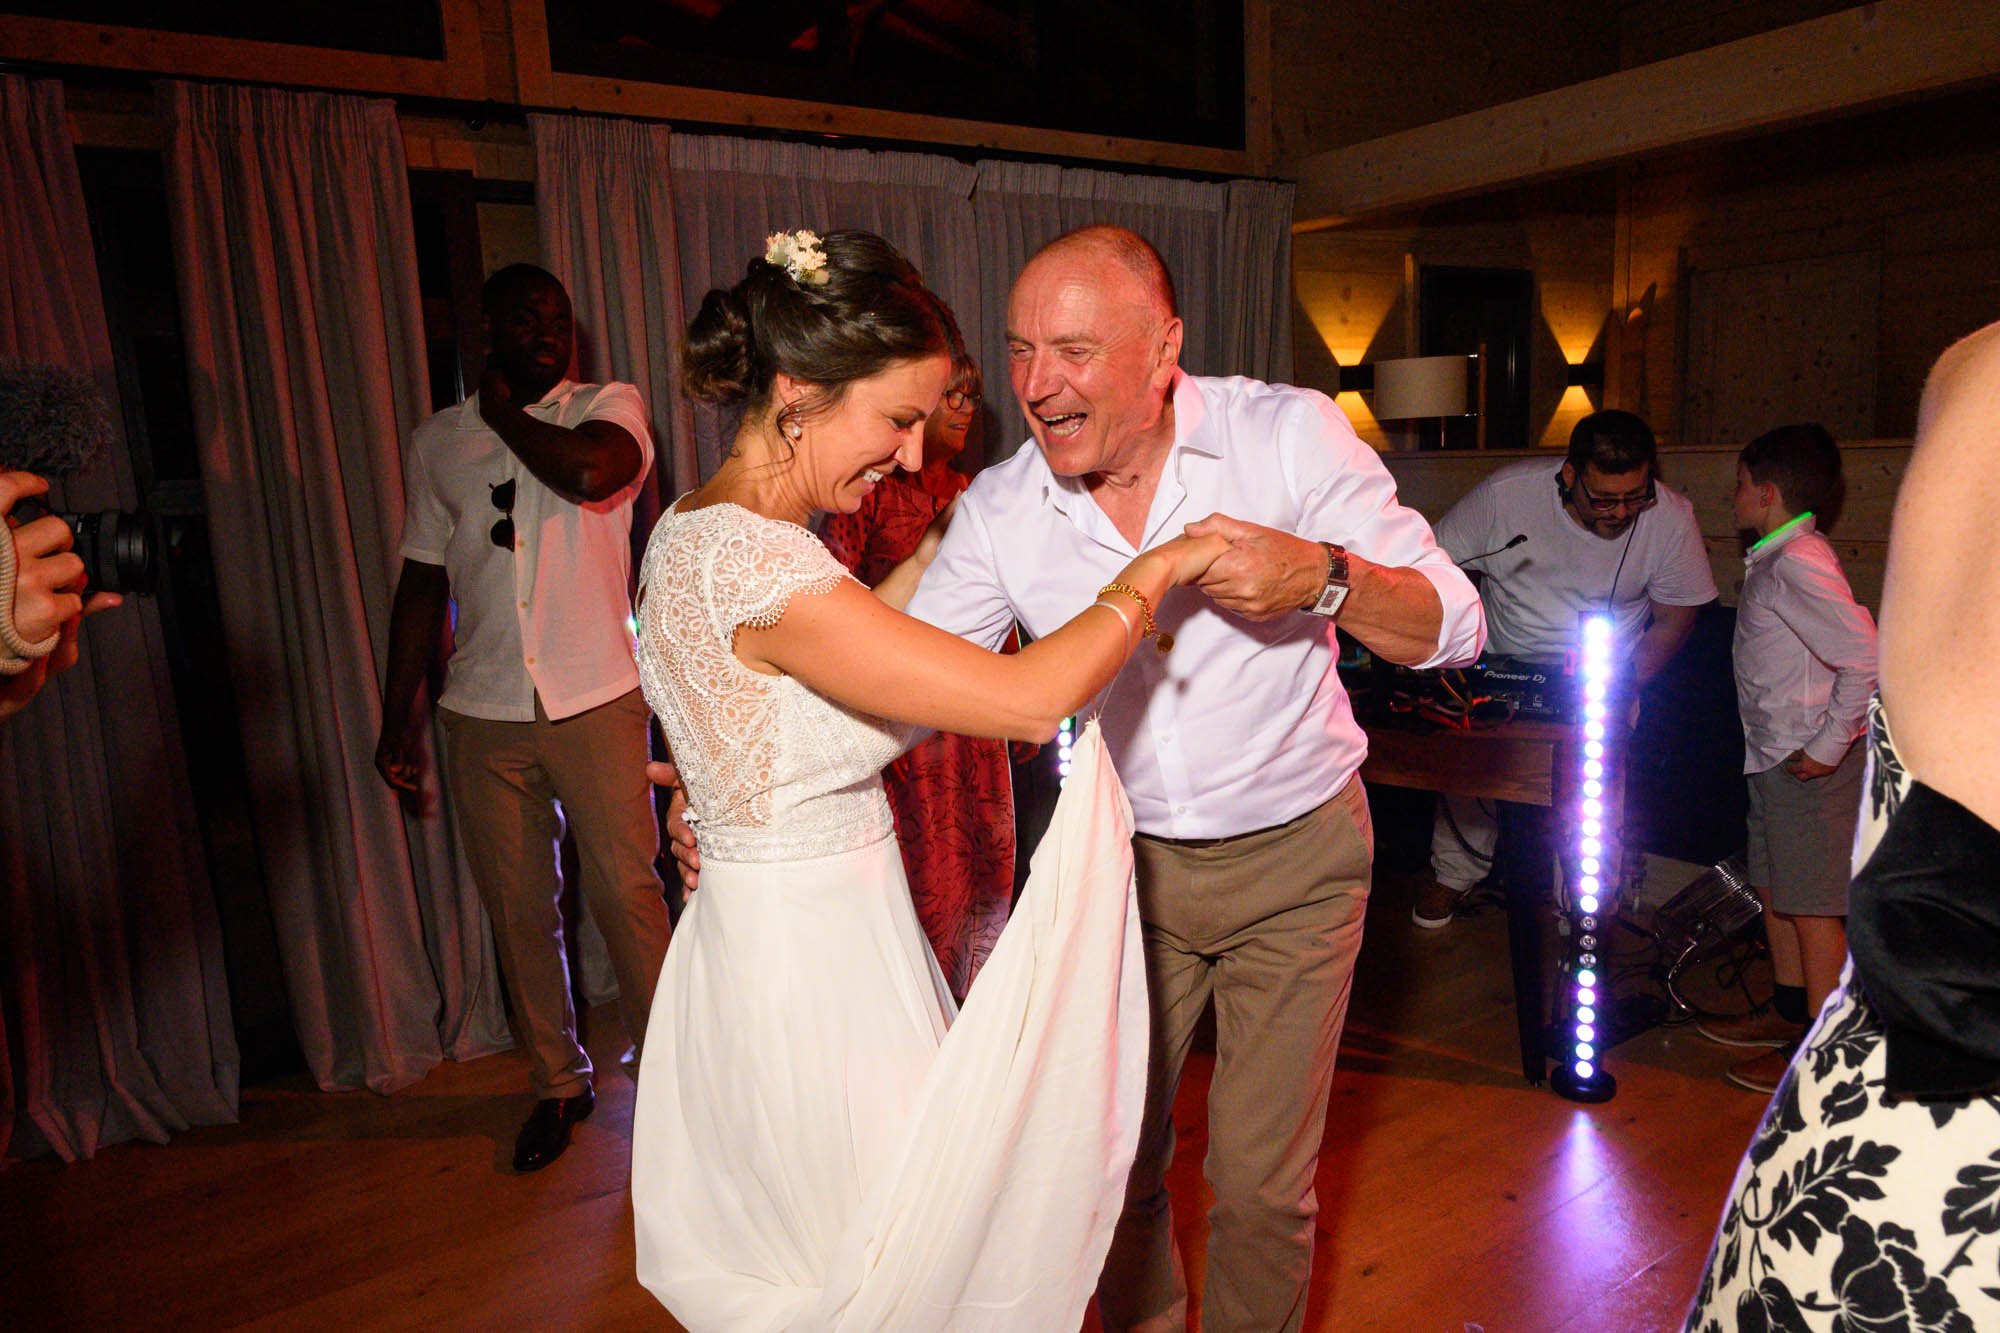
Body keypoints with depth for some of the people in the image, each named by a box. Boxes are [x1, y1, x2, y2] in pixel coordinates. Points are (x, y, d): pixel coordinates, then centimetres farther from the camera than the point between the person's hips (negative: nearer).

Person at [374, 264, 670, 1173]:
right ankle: (558, 1083, 27)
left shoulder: (610, 407, 2)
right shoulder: (437, 442, 10)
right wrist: (396, 716, 11)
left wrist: (504, 411, -4)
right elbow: (423, 581, 13)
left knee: (627, 891, 1)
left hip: (597, 698, -3)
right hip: (483, 713, 3)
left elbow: (590, 473, -22)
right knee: (517, 909, 9)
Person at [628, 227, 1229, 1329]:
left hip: (755, 938, 9)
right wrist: (1158, 567, -16)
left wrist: (945, 550, 11)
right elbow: (1028, 700, -29)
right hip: (817, 976, -9)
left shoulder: (695, 532, 3)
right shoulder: (754, 559, -28)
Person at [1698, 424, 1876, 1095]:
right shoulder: (1776, 560, 12)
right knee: (1774, 887, 19)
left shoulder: (1798, 562, -19)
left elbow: (1866, 657, -25)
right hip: (1773, 754, 10)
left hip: (1807, 762, -10)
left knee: (1812, 904, -1)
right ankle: (1788, 1013, 33)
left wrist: (1829, 745, -20)